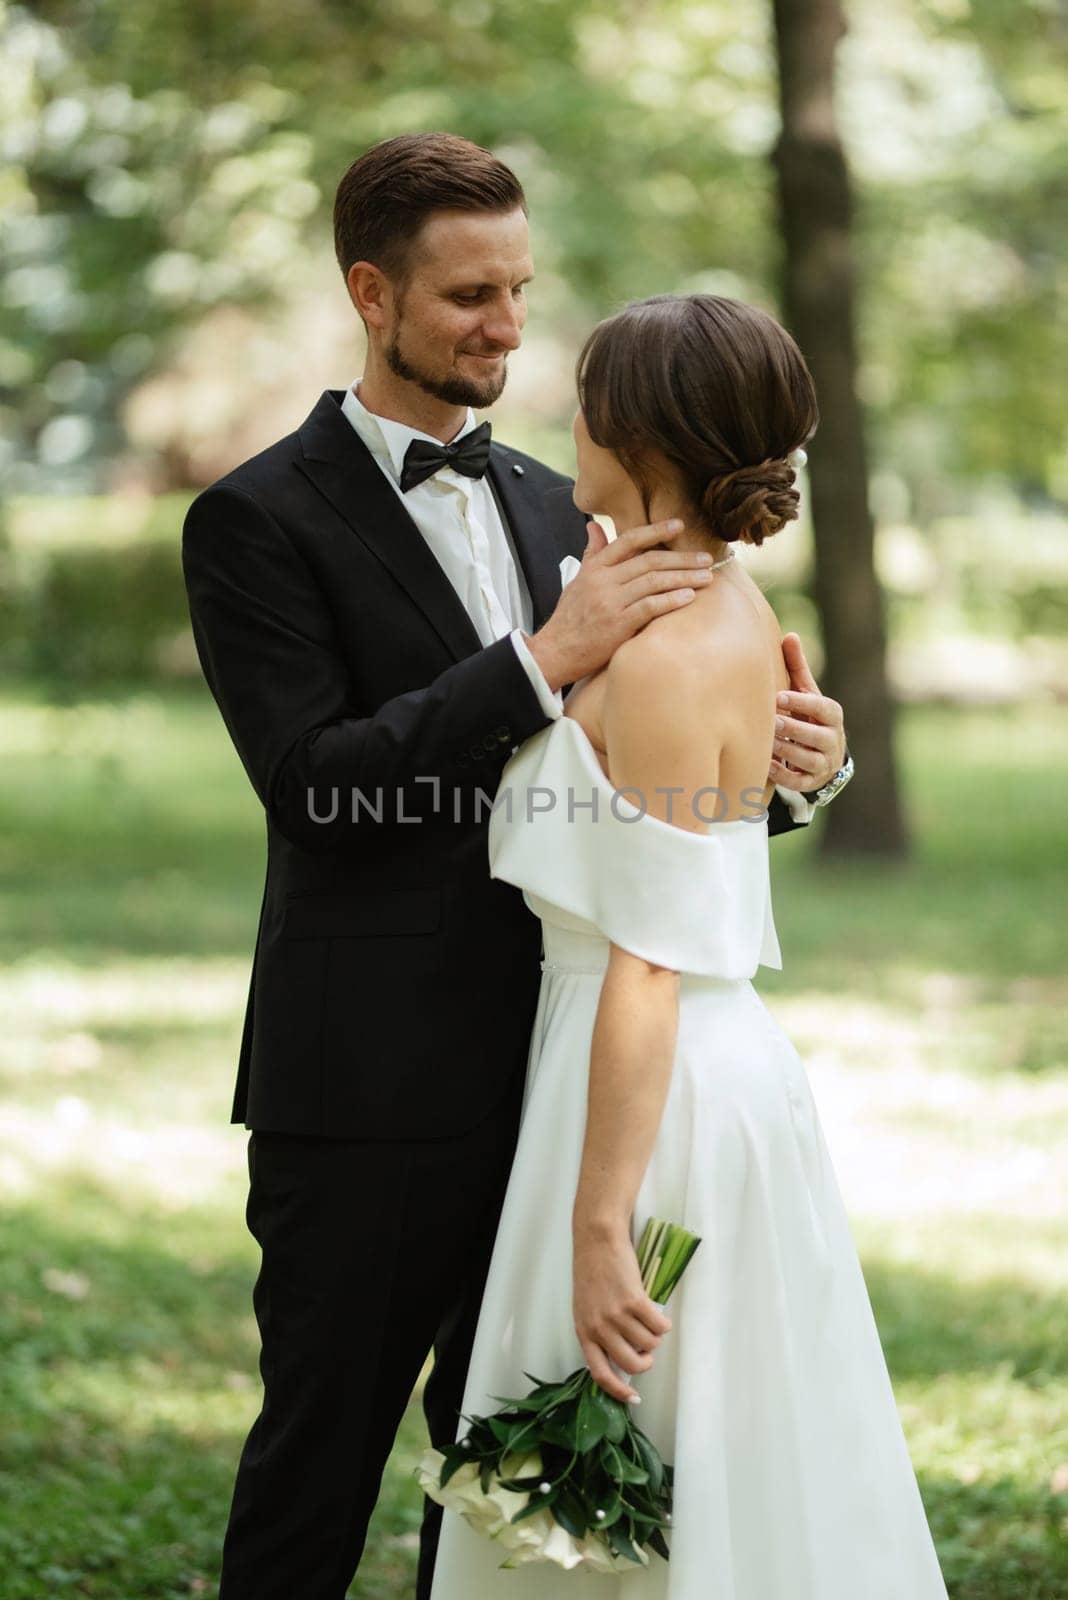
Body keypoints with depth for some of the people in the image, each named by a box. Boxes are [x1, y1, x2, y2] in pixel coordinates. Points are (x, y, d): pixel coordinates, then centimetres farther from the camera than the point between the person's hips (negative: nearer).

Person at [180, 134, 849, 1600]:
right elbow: (309, 784, -19)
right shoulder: (259, 520, -8)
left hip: (547, 1077, 6)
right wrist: (545, 657, -25)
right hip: (368, 1087, -6)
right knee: (323, 1444, 3)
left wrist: (785, 766, -7)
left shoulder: (551, 510, 13)